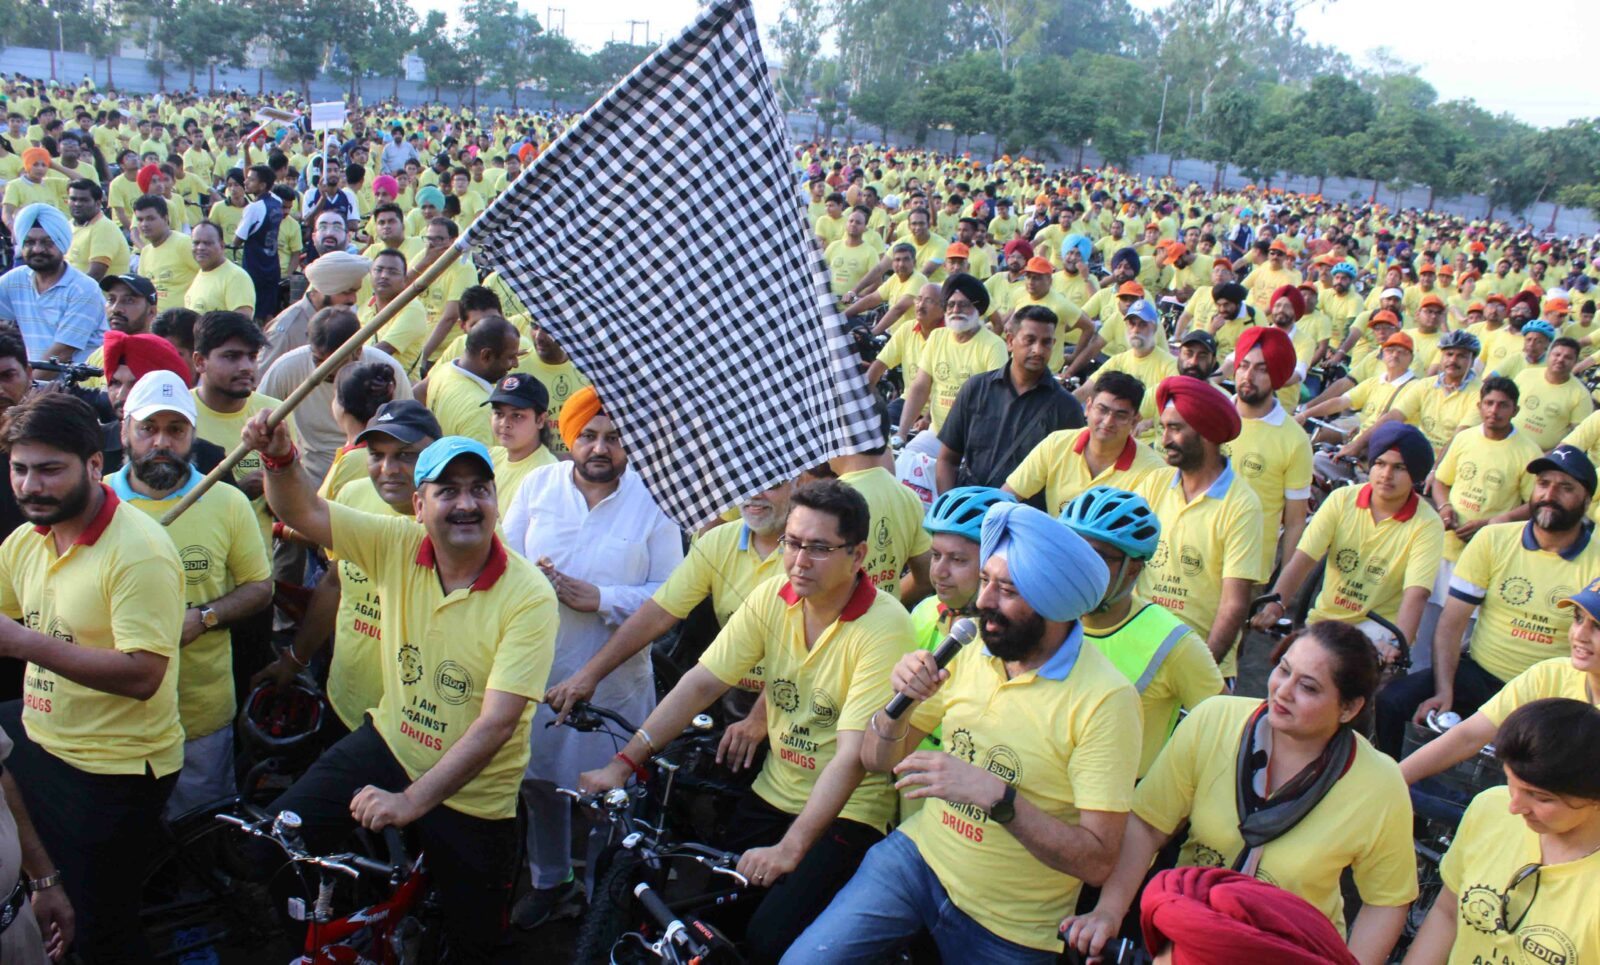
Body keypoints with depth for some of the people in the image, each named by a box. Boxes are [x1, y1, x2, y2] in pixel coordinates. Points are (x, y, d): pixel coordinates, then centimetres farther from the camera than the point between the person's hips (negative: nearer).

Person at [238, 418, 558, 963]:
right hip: (388, 746, 4)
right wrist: (279, 458, -30)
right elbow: (303, 512, -9)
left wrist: (412, 800, -31)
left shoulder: (529, 596, -24)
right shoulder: (397, 547, -9)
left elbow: (497, 722, -28)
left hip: (472, 796, -3)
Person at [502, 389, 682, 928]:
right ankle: (549, 880, 41)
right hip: (538, 666, 3)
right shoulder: (538, 485, 3)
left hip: (614, 677, -3)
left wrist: (600, 598, -20)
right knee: (538, 780, 17)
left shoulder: (652, 500, -6)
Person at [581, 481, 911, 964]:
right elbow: (701, 683, -3)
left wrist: (789, 848, -29)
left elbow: (853, 756, -25)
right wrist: (624, 762, -10)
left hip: (848, 810, -5)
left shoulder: (884, 626, -20)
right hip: (773, 793, 5)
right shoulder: (772, 596, -3)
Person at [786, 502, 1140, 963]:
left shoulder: (1105, 699, -19)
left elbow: (1097, 859, -20)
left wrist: (996, 795, -32)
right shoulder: (968, 651, -4)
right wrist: (900, 701, -18)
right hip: (919, 855, 4)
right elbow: (876, 762, 2)